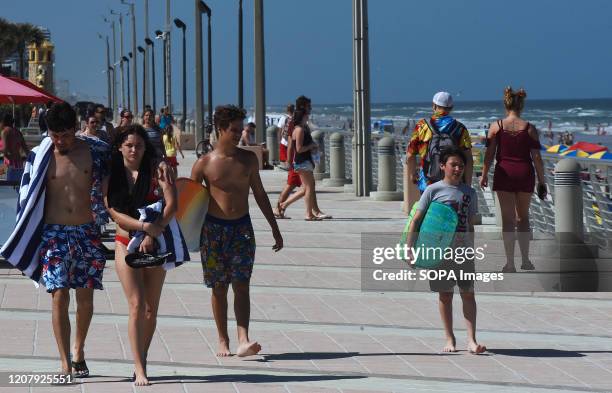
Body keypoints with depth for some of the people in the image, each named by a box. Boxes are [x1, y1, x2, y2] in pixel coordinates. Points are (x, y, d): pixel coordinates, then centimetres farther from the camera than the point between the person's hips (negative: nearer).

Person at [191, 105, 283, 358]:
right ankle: (223, 340, 15)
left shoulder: (248, 159, 6)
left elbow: (259, 193, 14)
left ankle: (243, 340, -18)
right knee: (219, 288, 4)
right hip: (213, 228, -2)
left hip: (242, 226, 2)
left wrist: (274, 228, 14)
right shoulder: (204, 163, -3)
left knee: (241, 286, -9)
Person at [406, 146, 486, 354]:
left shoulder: (469, 193, 7)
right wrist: (410, 249, -9)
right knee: (445, 294, 6)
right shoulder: (433, 190, -3)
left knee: (468, 293, -2)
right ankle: (450, 339, 16)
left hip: (464, 250, 2)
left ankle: (471, 340, -3)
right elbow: (416, 220, -3)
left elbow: (470, 224, 14)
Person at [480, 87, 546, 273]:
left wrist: (484, 175, 9)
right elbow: (537, 157, -4)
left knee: (508, 219, 4)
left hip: (504, 173, -1)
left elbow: (489, 154, -3)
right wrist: (541, 182, 3)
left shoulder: (496, 126, -3)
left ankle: (510, 263, 2)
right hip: (525, 174, 1)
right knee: (523, 217, 16)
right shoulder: (529, 128, -3)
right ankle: (525, 260, 14)